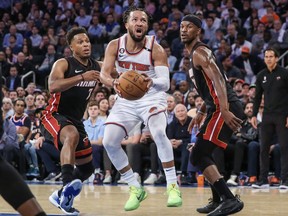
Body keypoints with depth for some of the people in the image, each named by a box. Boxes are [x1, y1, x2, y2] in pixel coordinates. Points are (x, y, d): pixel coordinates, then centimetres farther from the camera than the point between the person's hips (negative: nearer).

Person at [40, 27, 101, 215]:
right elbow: (53, 86, -32)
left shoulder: (97, 67, 4)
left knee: (87, 168, 14)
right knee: (72, 135, -41)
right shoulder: (63, 64, -14)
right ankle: (68, 184, -55)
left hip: (76, 121, 8)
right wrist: (82, 77, -41)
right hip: (54, 116, -8)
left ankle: (61, 196, 34)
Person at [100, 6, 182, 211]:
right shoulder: (115, 46, -11)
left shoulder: (156, 49, -19)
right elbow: (104, 74, -17)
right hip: (126, 100, 4)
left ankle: (173, 186, -21)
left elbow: (166, 83, -24)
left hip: (152, 97, -4)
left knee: (159, 133, -31)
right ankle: (136, 189, 8)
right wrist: (114, 83, -41)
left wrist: (152, 82, -49)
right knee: (109, 142, -8)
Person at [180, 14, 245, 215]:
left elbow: (218, 80, -23)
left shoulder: (199, 52, -9)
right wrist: (201, 113, 31)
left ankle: (230, 199, -20)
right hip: (218, 109, 11)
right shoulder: (196, 53, 22)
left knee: (198, 156, -14)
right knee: (202, 154, 21)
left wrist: (225, 111, -33)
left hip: (226, 109, -11)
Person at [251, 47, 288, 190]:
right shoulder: (261, 76, 8)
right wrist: (254, 115, 6)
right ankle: (263, 179, 8)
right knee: (263, 148, 3)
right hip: (267, 116, 4)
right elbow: (257, 97, 13)